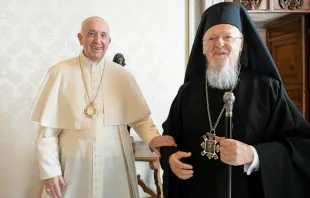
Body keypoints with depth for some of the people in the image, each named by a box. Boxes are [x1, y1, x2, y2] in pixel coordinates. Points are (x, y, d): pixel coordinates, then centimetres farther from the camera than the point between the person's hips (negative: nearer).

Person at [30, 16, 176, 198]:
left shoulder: (122, 75, 3)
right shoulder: (60, 73, -3)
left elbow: (140, 117, 3)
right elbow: (48, 128, -2)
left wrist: (152, 137, -16)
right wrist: (50, 169, -5)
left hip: (115, 166, 2)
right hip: (74, 167, -1)